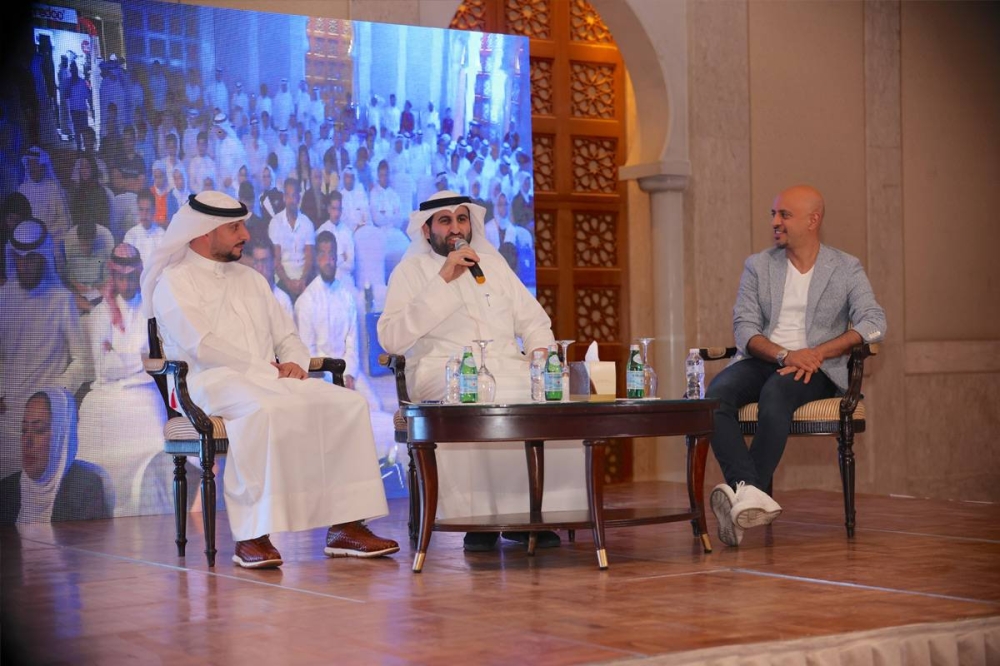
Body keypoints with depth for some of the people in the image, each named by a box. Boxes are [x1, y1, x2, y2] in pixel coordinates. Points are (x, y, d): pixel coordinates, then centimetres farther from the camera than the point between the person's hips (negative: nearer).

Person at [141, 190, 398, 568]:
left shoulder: (251, 279, 25)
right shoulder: (174, 281, 2)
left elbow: (287, 336, 23)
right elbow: (202, 346, -12)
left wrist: (294, 362, -1)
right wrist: (267, 368, -12)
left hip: (269, 378, 7)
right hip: (214, 381, -7)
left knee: (348, 404, -16)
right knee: (263, 409, -40)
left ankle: (345, 526, -19)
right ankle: (251, 536, -37)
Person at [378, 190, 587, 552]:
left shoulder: (493, 264, 22)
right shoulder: (411, 271, 8)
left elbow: (534, 321, 23)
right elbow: (392, 338, -8)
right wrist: (443, 280, -11)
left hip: (507, 368, 4)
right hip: (444, 375, -4)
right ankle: (481, 518, -27)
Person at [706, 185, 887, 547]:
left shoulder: (846, 269, 8)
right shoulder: (758, 266, 15)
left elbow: (874, 322, -6)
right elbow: (744, 326, 3)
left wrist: (816, 353, -19)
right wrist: (784, 355, -17)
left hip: (814, 368, -3)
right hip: (761, 361, 3)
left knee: (775, 393, -37)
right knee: (716, 394, -31)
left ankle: (741, 493, -39)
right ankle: (749, 490, -45)